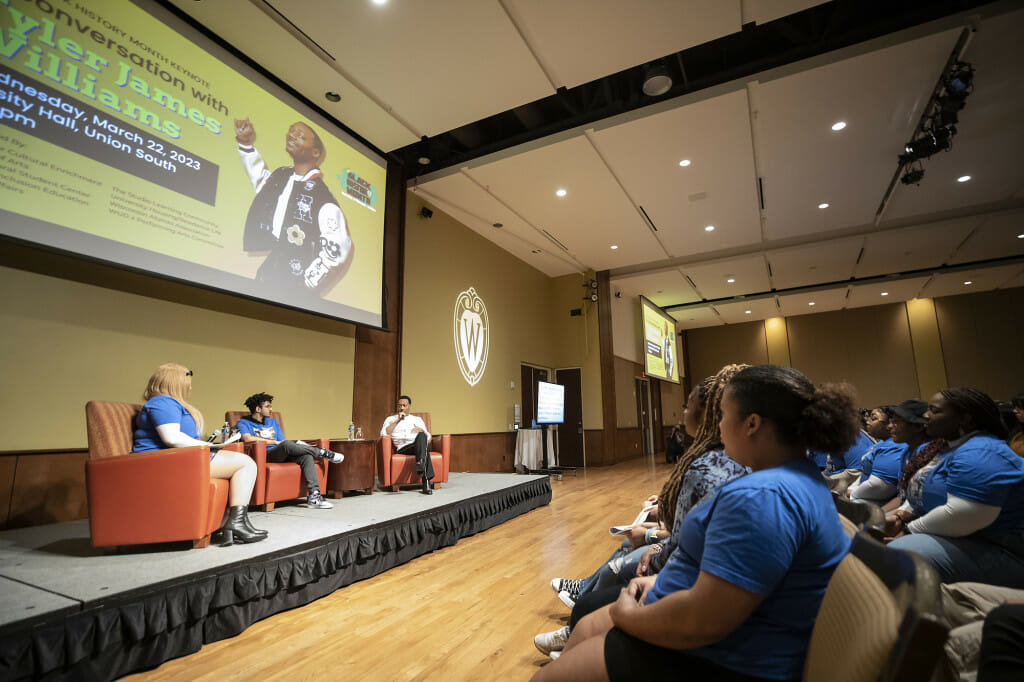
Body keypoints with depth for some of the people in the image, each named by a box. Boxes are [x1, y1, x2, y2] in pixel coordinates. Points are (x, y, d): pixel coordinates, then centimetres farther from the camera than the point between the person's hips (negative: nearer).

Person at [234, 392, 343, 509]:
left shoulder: (273, 422, 29)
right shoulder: (243, 423, 10)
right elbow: (247, 438, -11)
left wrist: (296, 446, -1)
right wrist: (274, 442, -7)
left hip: (282, 455, 6)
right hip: (263, 456, -6)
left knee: (306, 456, -27)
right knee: (286, 444, -36)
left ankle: (314, 496, -37)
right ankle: (324, 453, -18)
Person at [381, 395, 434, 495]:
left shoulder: (417, 419, 29)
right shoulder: (391, 419, 25)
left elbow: (428, 437, 20)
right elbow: (383, 433, 3)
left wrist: (421, 430, -2)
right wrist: (397, 420, 2)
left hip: (418, 444, 2)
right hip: (402, 448, -2)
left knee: (421, 435, -40)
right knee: (424, 450, -39)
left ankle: (421, 465, -58)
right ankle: (426, 482, -51)